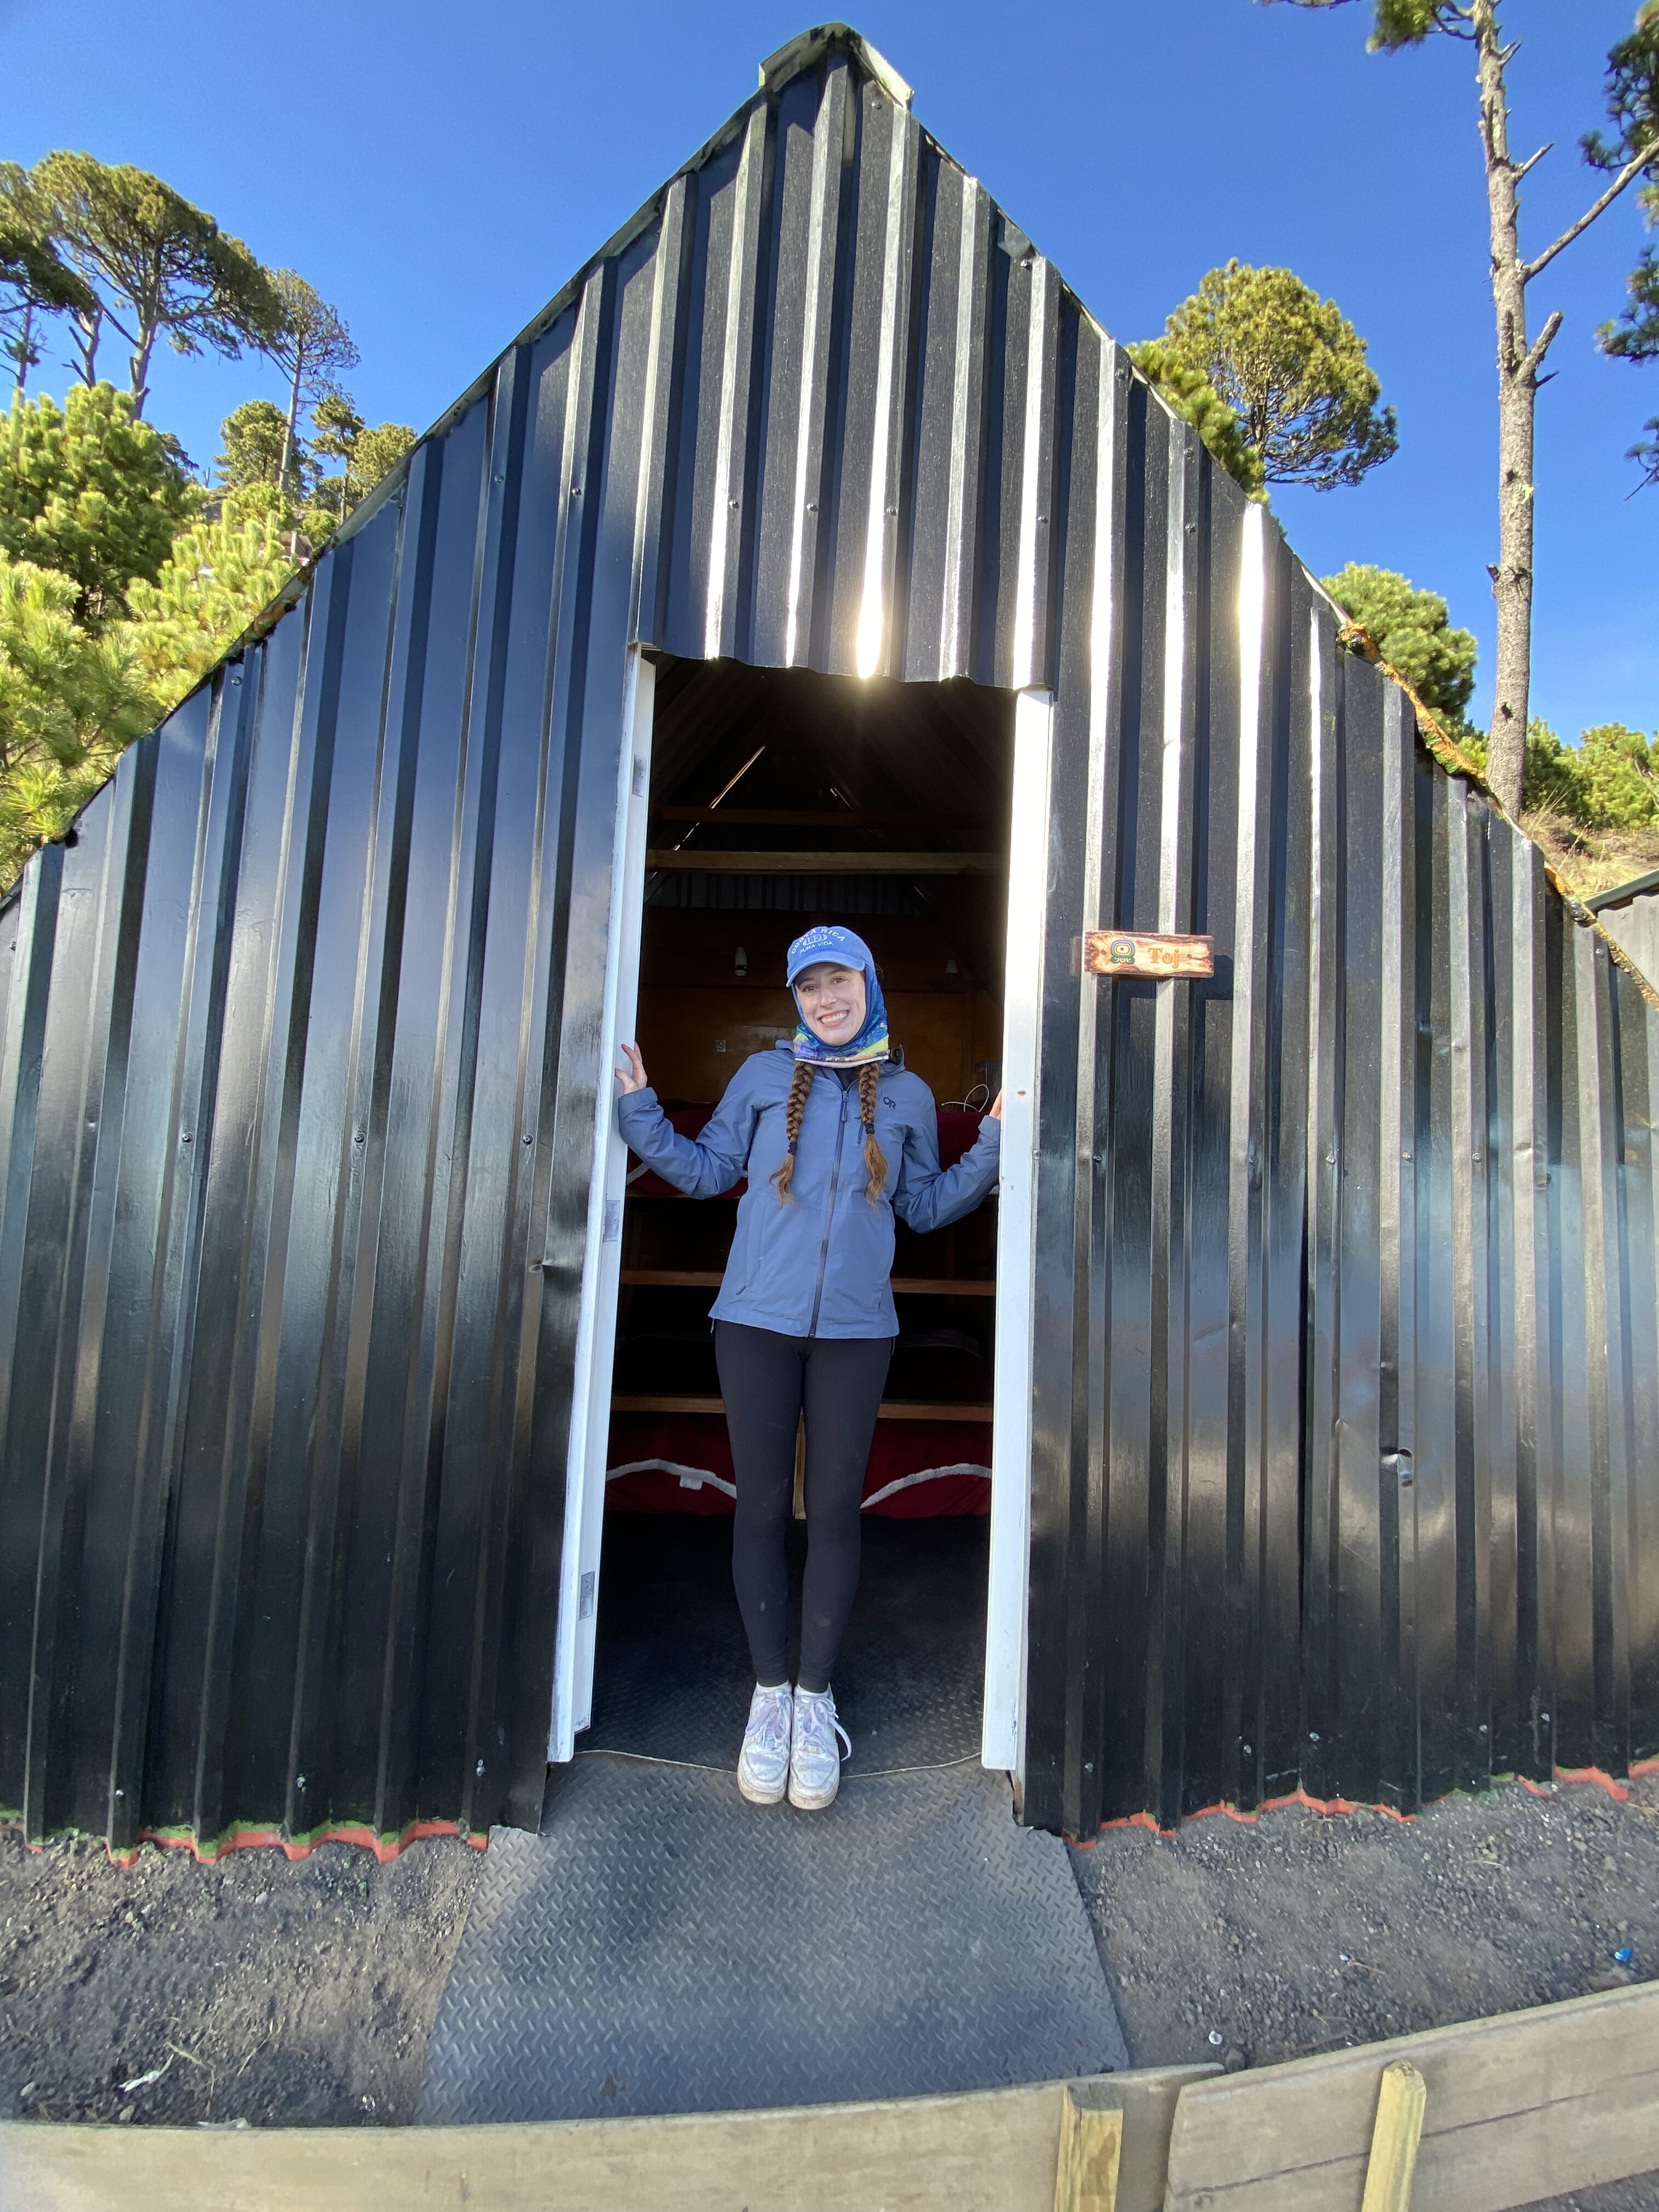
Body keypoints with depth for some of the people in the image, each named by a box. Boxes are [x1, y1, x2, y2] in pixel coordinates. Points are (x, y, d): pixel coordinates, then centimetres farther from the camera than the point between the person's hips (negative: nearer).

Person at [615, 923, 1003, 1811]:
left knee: (834, 1510, 8)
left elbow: (925, 1205, 13)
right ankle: (769, 1692, 25)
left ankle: (815, 1698, 26)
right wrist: (640, 1108, -2)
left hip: (855, 1328, 1)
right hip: (756, 1320, 0)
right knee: (761, 1505, 8)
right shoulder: (763, 1074, 4)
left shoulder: (907, 1094, 8)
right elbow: (706, 1171, 6)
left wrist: (992, 1143, 5)